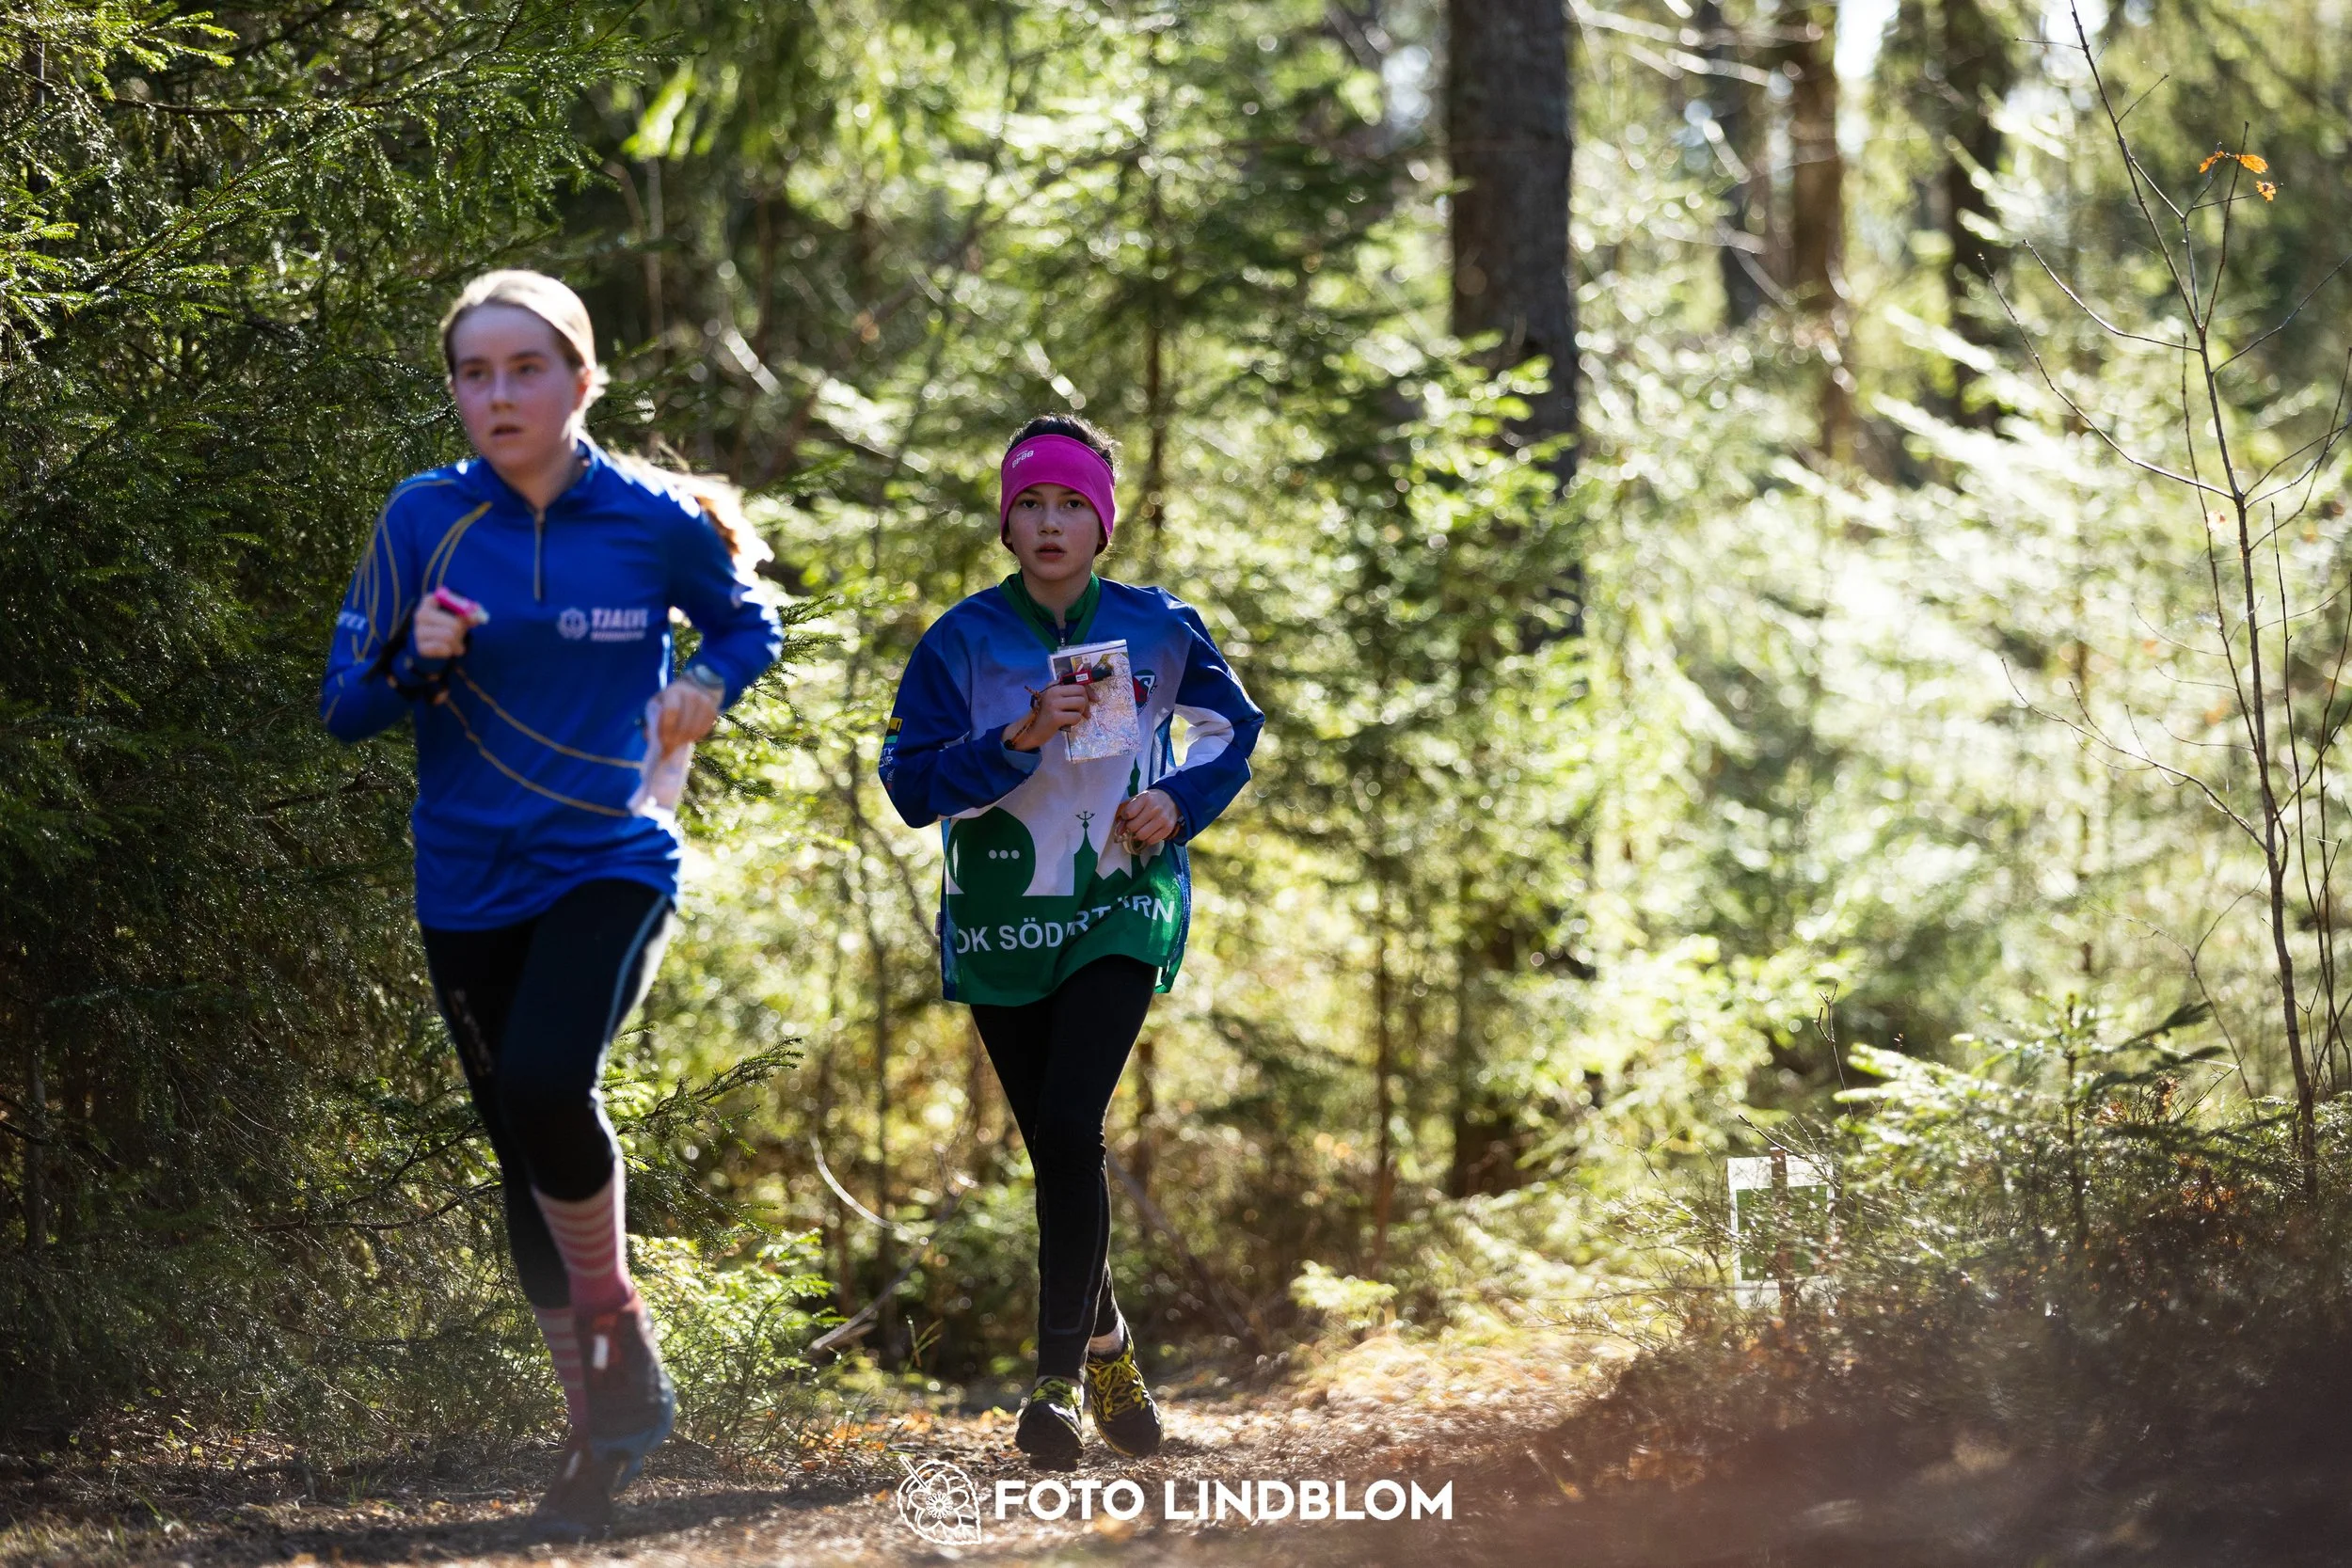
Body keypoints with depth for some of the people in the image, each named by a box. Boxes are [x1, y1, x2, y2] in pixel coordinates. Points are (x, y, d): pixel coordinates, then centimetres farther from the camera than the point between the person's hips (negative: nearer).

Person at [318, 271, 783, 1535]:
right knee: (524, 1158, 7)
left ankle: (617, 1321, -3)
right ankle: (600, 1425, 22)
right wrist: (418, 664, -18)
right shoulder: (424, 518, -2)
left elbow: (748, 623, 15)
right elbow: (344, 708, 2)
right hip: (469, 887, 3)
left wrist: (704, 688, -6)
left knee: (545, 1080, -28)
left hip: (610, 863, -3)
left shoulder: (653, 519, -5)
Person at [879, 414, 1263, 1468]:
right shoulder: (962, 642, -2)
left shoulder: (1156, 629, 1)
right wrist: (1018, 740, -22)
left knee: (1069, 1127, -18)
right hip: (1000, 921, 1)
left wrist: (1179, 799, -3)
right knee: (1056, 1148, 8)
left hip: (1120, 911, -1)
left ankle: (1059, 1379, -16)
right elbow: (909, 780, -9)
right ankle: (1103, 1340, 31)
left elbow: (1234, 727, 16)